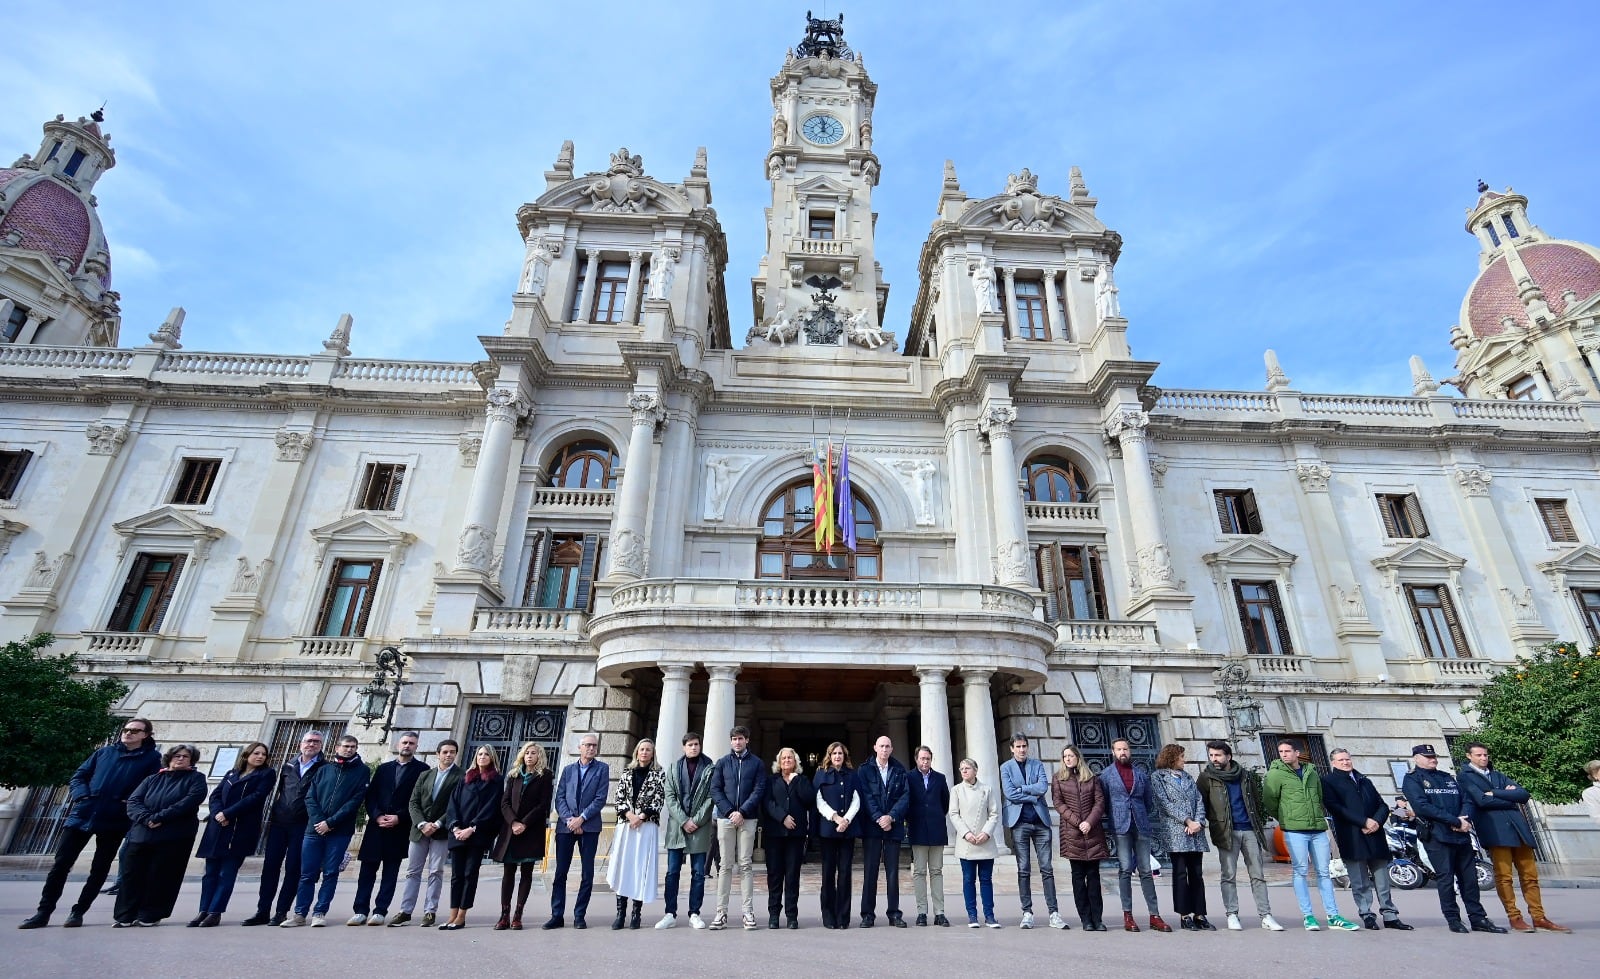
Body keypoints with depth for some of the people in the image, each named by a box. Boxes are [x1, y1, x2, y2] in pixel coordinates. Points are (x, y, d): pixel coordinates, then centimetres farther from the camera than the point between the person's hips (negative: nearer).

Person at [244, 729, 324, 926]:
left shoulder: (325, 768, -3)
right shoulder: (288, 766, 12)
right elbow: (278, 792, 18)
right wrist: (271, 817, 12)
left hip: (302, 825, -4)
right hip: (279, 823, 4)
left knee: (293, 869, 0)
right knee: (270, 866, 6)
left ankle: (281, 912, 10)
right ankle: (262, 911, 16)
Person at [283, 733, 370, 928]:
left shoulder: (362, 771, 1)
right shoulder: (324, 769, 11)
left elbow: (355, 800, -7)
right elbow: (310, 796, 5)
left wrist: (330, 822, -12)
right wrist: (318, 821, -9)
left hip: (340, 831, -2)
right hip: (315, 829, 3)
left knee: (330, 874, 1)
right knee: (307, 874, 7)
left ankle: (319, 912, 12)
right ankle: (300, 914, 20)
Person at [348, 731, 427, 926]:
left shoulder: (422, 769, 1)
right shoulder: (383, 768, 14)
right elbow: (370, 795, 8)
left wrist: (399, 817, -12)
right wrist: (377, 816, -8)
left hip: (400, 828, -3)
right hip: (377, 825, 3)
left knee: (391, 871, 2)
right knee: (368, 869, 3)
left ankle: (380, 912, 9)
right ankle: (361, 911, 11)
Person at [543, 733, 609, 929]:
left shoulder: (602, 769, 4)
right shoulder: (568, 770, 13)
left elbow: (600, 799, -4)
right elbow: (559, 798, 5)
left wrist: (581, 819, -12)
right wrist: (569, 819, -10)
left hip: (589, 827, -2)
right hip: (565, 826, 2)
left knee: (587, 873, 1)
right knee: (560, 872, 3)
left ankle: (579, 915, 11)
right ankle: (557, 915, 12)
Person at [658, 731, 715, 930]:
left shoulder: (709, 769, 3)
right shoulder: (674, 769, 10)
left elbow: (710, 798, -3)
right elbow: (670, 797, 2)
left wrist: (696, 821, -12)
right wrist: (684, 821, -9)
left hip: (700, 828, -2)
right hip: (676, 827, 2)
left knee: (698, 874, 3)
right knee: (672, 872, 4)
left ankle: (694, 914, 13)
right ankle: (671, 914, 12)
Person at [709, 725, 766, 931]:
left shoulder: (756, 763, 6)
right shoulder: (722, 763, 9)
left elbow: (759, 790, -2)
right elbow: (715, 790, 3)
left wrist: (742, 812, -13)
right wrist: (730, 811, -10)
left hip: (748, 819, -1)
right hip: (725, 818, 1)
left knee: (746, 865, 1)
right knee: (726, 865, 2)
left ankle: (748, 912, 5)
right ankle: (721, 912, 7)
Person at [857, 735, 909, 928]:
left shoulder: (899, 770, 8)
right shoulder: (865, 770, 4)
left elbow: (905, 796, 1)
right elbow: (866, 796, -3)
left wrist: (891, 817, -11)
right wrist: (878, 818, -13)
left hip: (893, 826, 1)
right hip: (871, 826, -1)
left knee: (893, 872, 6)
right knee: (870, 871, 1)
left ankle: (894, 913, 14)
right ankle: (868, 914, 8)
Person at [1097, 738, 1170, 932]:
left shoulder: (1141, 775, 13)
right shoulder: (1106, 774, 5)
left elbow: (1149, 802, 18)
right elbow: (1103, 801, 6)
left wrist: (1141, 816, 11)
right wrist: (1115, 816, 1)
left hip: (1141, 827, 2)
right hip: (1120, 828, -2)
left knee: (1145, 871, 4)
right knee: (1125, 870, -2)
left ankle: (1155, 916, 9)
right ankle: (1127, 915, 5)